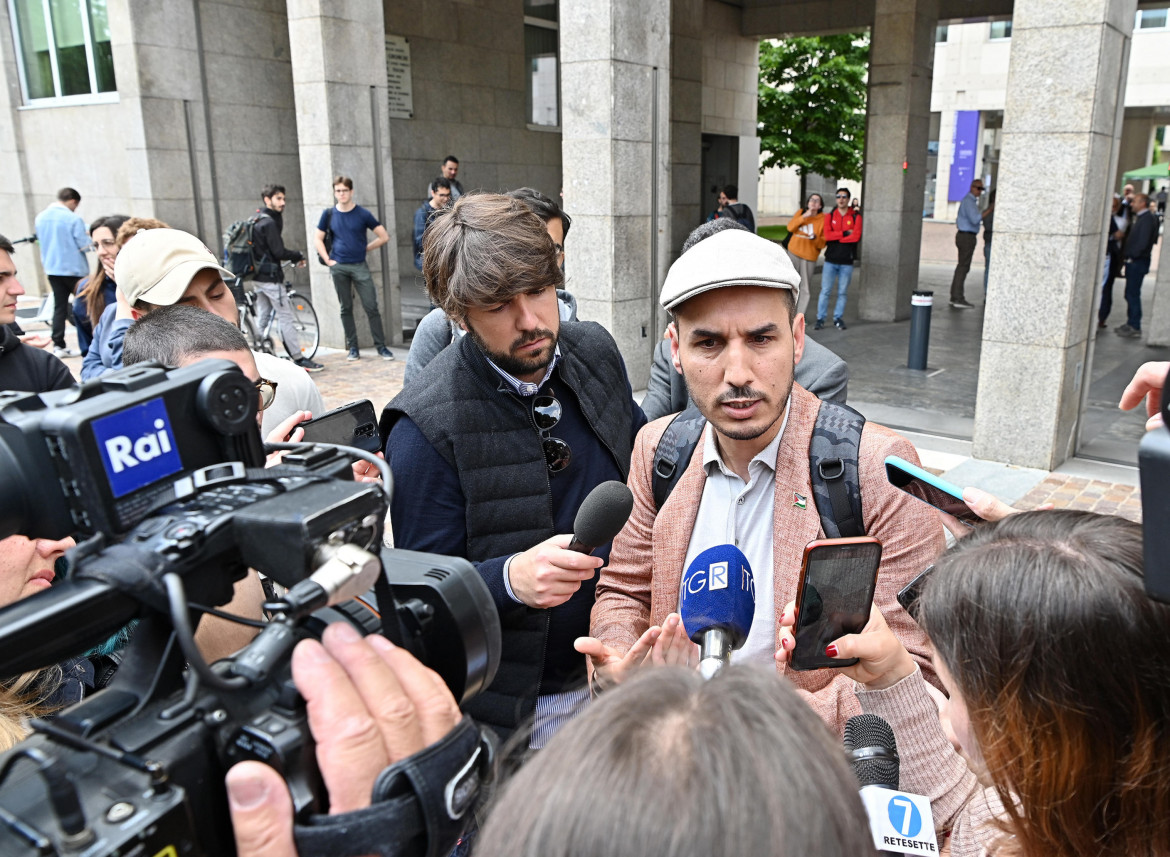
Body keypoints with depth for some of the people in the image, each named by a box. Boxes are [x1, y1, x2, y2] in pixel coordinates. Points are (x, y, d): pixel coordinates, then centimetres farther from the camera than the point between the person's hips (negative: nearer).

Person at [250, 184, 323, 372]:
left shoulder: (258, 221, 15)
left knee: (263, 317, 12)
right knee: (286, 318, -5)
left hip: (258, 276, 10)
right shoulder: (269, 223, -15)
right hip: (270, 276, -10)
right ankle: (299, 359, -2)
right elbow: (279, 252, -20)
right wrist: (299, 256, -5)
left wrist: (293, 257, 11)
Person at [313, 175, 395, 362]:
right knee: (346, 309, 7)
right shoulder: (329, 214, 5)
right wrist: (328, 260, 2)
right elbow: (318, 239, 13)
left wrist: (364, 248, 3)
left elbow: (384, 236, 2)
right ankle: (352, 348, 14)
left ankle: (381, 346, 2)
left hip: (359, 266, -2)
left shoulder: (362, 214, -1)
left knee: (371, 307, -6)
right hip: (338, 267, 2)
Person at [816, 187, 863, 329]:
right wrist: (845, 233, -12)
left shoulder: (856, 216, 3)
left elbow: (856, 236, -12)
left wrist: (836, 237, -9)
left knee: (842, 292, 6)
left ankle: (838, 318, 16)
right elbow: (827, 235, -8)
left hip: (846, 262, 0)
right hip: (830, 260, 0)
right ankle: (820, 319, 5)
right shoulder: (829, 216, 7)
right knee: (825, 291, -2)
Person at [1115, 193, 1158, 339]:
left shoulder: (1147, 219, -15)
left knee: (1133, 294, -7)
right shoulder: (1139, 218, 15)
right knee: (1130, 294, 14)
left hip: (1138, 262, -10)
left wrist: (1131, 255, -12)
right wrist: (1126, 254, 6)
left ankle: (1135, 328, -3)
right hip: (1133, 261, 10)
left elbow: (1143, 242, -21)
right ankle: (1130, 323, 22)